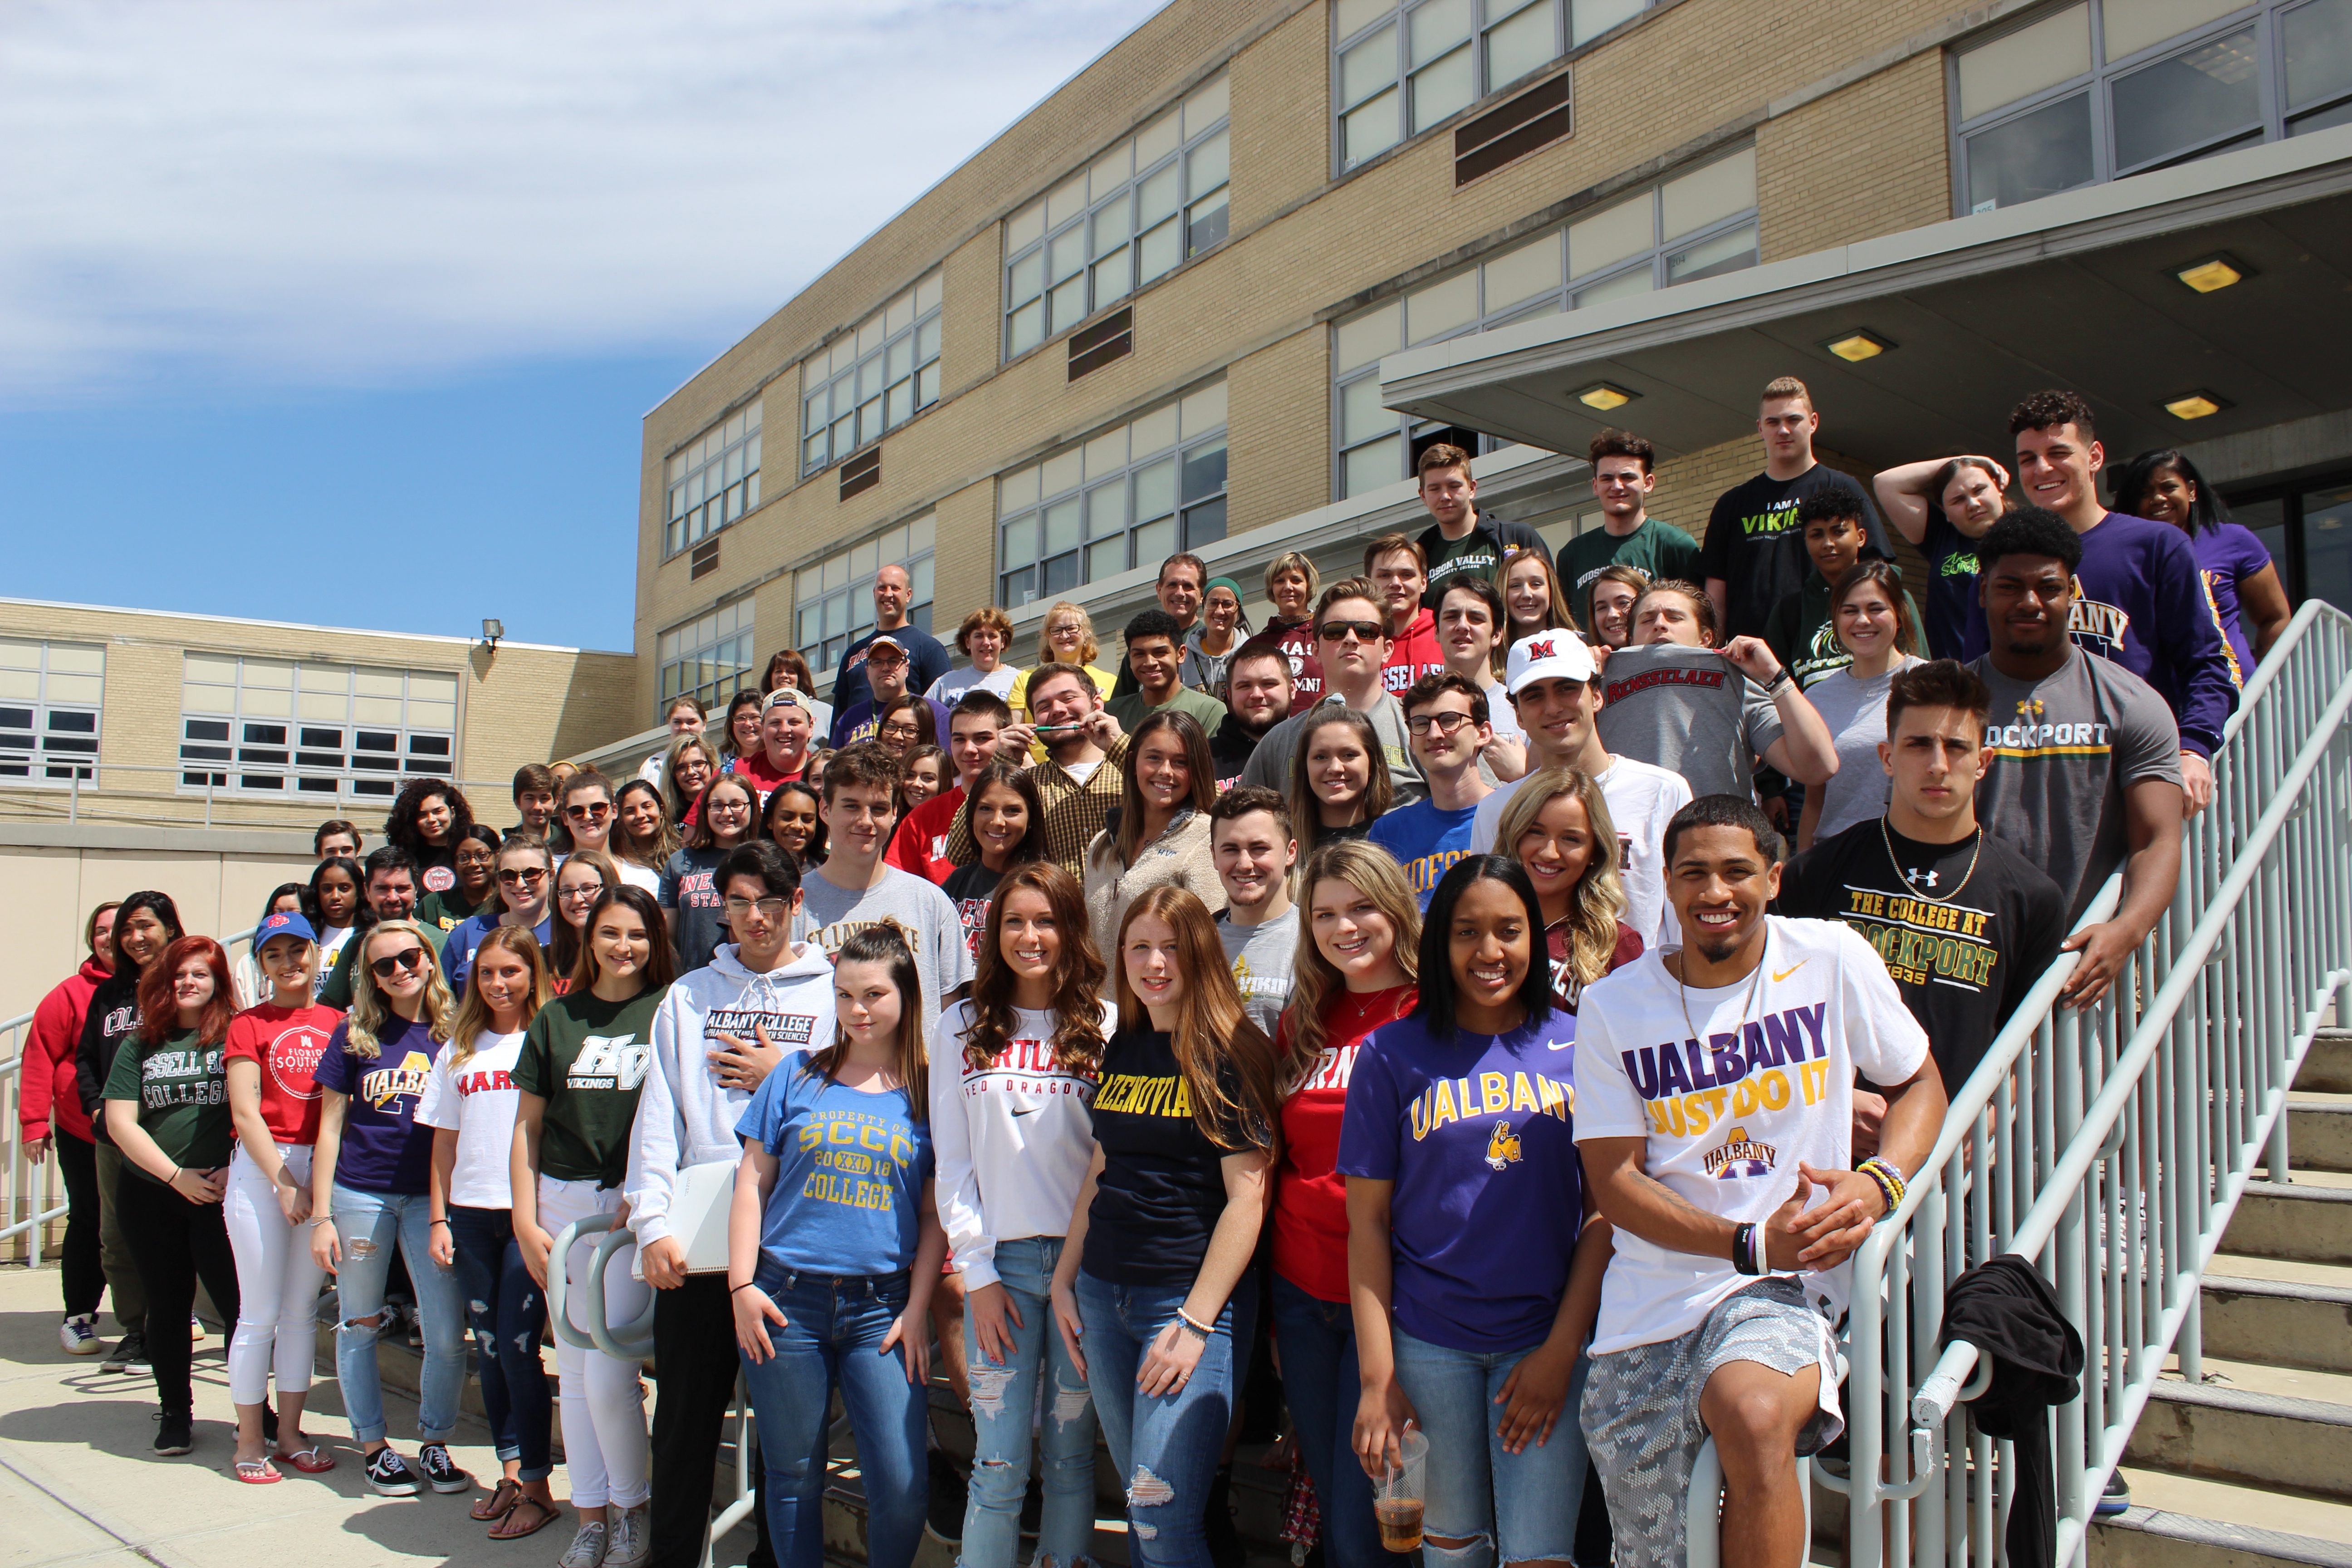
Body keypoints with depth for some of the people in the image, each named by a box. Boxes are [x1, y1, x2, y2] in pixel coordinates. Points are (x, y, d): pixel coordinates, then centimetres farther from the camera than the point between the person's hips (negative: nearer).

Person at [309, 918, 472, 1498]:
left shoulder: (452, 1036, 3)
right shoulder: (355, 1035, 2)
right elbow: (330, 1128, 4)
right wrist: (321, 1215, -1)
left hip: (431, 1198, 0)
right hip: (360, 1195, 0)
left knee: (448, 1335, -4)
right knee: (359, 1326, 9)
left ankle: (436, 1444, 16)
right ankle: (375, 1448, 24)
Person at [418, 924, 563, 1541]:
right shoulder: (459, 1050, 14)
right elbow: (444, 1142, 15)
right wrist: (438, 1219, 8)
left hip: (533, 1214, -5)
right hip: (471, 1215, 5)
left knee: (518, 1346, -6)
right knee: (489, 1347, 8)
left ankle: (538, 1486, 4)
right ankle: (510, 1473, 19)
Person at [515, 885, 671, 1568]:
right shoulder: (556, 1017, 9)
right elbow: (527, 1124, 11)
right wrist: (525, 1221, 4)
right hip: (564, 1202, 4)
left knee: (609, 1374, -8)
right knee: (574, 1369, 10)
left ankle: (633, 1510, 13)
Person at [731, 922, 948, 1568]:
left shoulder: (927, 1095, 5)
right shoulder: (799, 1078, 7)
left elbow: (935, 1214, 6)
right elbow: (752, 1183, 7)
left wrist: (916, 1311, -1)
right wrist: (742, 1286, -1)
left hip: (881, 1307, -1)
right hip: (788, 1300, 1)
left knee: (903, 1485, -6)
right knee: (794, 1479, 8)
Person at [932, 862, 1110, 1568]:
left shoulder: (1105, 1028, 4)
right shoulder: (961, 1028, 8)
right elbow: (952, 1163, 6)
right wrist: (977, 1272, -1)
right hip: (1001, 1261, 0)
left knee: (1071, 1454, 7)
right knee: (999, 1463, 0)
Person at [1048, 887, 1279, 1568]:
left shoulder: (1228, 1054, -9)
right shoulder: (1121, 1051, 11)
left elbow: (1247, 1198, -14)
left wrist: (1196, 1324, -16)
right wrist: (1064, 1280, 13)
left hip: (1192, 1297, -6)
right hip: (1104, 1296, 7)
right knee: (1137, 1499, 13)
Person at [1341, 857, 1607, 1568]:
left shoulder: (1578, 1047, 2)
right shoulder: (1392, 1054, 0)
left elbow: (1605, 1210, 2)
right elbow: (1367, 1221, 0)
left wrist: (1562, 1349, -6)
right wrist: (1376, 1377, -4)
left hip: (1548, 1338, 0)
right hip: (1427, 1342, 0)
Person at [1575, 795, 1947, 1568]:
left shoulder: (1832, 958, 0)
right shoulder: (1613, 1006, 1)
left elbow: (1920, 1083, 11)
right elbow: (1614, 1178, -1)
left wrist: (1878, 1184, -11)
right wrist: (1752, 1243, -15)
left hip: (1790, 1286, -2)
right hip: (1649, 1304, 2)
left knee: (1752, 1415, -35)